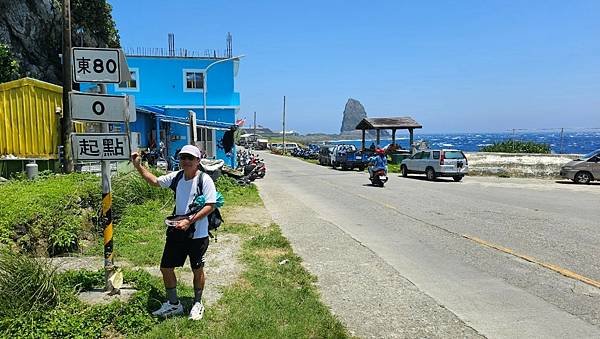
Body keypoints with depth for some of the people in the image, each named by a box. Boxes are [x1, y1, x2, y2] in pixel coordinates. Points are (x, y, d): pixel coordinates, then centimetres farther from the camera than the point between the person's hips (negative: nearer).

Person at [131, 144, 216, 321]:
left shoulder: (205, 180, -14)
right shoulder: (176, 177, 3)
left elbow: (210, 206, -18)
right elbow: (155, 181, 16)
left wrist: (189, 221, -22)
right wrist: (138, 166, 7)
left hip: (197, 234, -5)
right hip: (176, 232, 6)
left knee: (197, 270, 10)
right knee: (166, 267, 11)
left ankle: (197, 304, 32)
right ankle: (173, 304, 31)